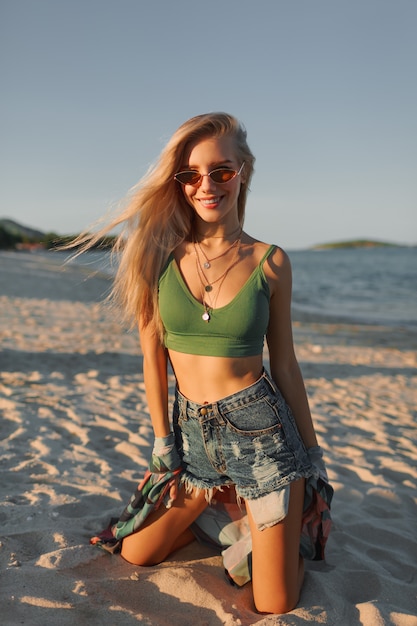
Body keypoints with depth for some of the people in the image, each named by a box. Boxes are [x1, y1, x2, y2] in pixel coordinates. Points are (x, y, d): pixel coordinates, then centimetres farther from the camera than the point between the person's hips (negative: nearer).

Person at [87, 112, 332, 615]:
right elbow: (153, 354, 0)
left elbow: (284, 363, 1)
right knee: (134, 553, 17)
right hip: (193, 434, 3)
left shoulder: (269, 262, -6)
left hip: (260, 428, -2)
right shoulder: (158, 253, -3)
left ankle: (294, 523, 33)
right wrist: (163, 440, -1)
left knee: (275, 606, 3)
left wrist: (311, 451, 5)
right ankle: (223, 507, 36)